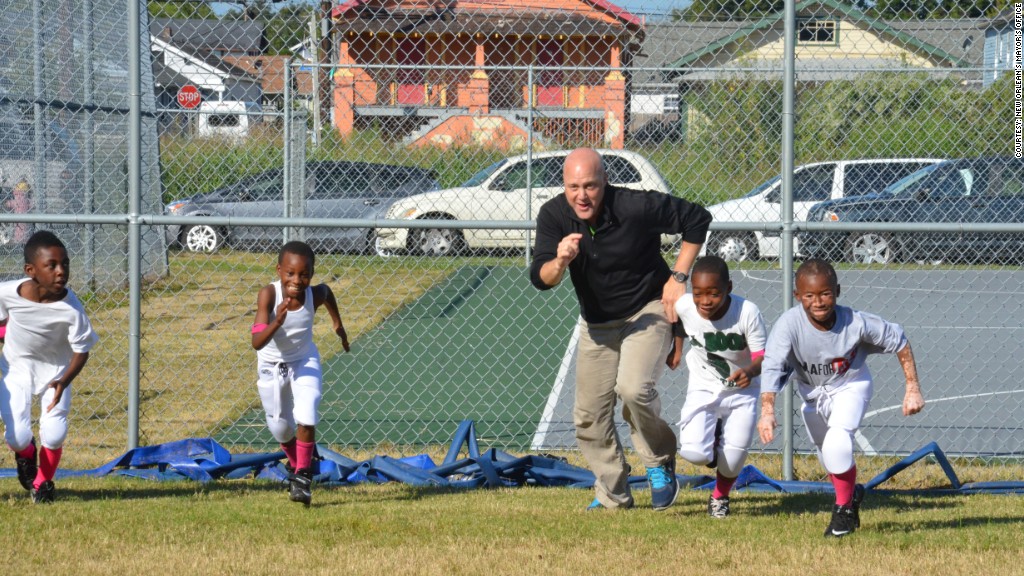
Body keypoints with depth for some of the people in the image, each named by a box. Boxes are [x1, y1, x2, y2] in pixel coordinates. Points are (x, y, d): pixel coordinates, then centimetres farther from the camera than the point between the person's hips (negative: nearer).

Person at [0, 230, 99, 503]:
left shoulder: (71, 309, -28)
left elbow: (81, 351, -18)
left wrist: (64, 382, -31)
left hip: (56, 369, 0)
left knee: (54, 435, -14)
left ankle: (43, 481, 19)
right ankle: (25, 453, 29)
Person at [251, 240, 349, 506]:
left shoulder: (314, 295, -23)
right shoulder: (269, 295, -31)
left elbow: (327, 292, 5)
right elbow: (257, 342, -38)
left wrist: (338, 324, 16)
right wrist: (277, 322, -54)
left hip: (304, 362, 0)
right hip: (271, 366, 0)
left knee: (305, 418, -20)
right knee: (280, 429, 13)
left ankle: (303, 476, -4)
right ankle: (296, 465, 43)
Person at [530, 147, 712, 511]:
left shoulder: (636, 207, -25)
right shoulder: (554, 216, -14)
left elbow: (697, 219, -12)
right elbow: (540, 279, -20)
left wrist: (678, 278, -13)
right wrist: (560, 262, -43)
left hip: (648, 311, -5)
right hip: (596, 323, 5)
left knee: (633, 388, -28)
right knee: (589, 415, 3)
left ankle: (661, 463, -3)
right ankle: (612, 496, 21)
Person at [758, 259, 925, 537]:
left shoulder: (856, 323, -29)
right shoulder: (789, 324, -31)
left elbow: (898, 341, -14)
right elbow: (772, 366, -40)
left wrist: (913, 388, -14)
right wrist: (767, 410, -55)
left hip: (850, 386, -3)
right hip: (811, 392, 3)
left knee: (836, 445, -25)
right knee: (827, 456, 19)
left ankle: (844, 508, -3)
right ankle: (851, 493, 51)